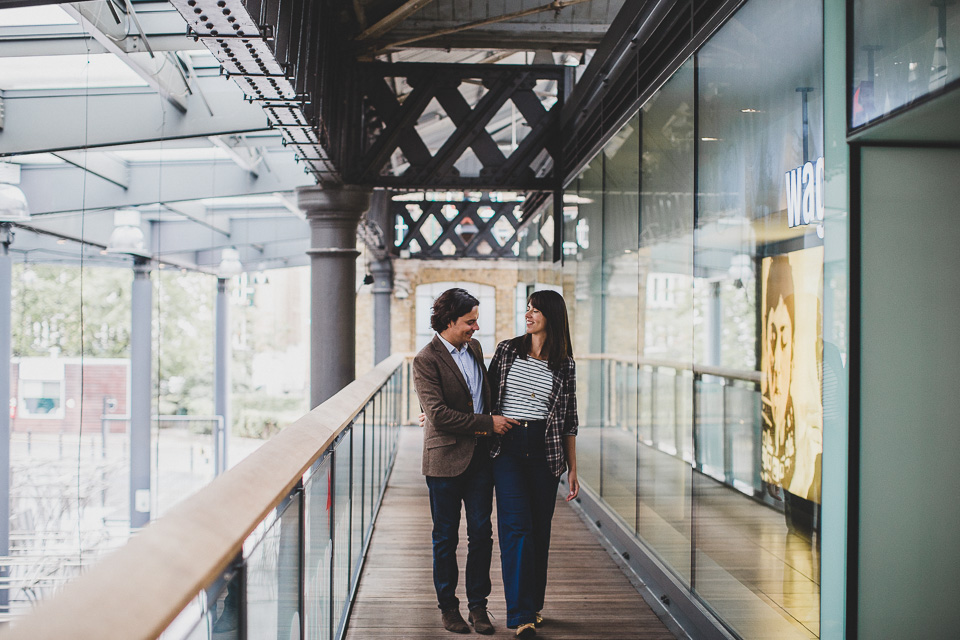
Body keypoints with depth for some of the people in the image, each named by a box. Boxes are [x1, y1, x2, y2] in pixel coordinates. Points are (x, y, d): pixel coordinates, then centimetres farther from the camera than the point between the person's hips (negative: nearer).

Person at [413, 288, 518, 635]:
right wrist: (488, 422, -17)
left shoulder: (474, 347, 9)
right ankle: (448, 606, 21)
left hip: (480, 456, 5)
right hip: (446, 459, -5)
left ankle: (478, 605, 18)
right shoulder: (426, 360, -13)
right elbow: (438, 415, -20)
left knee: (481, 532, 6)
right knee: (446, 537, 7)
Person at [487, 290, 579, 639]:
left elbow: (569, 420, 8)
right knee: (516, 526, -8)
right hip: (507, 447, -1)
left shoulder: (564, 365, 4)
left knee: (540, 529, 6)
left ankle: (534, 604, 23)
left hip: (545, 452, 1)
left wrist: (572, 469, 7)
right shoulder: (506, 350, 4)